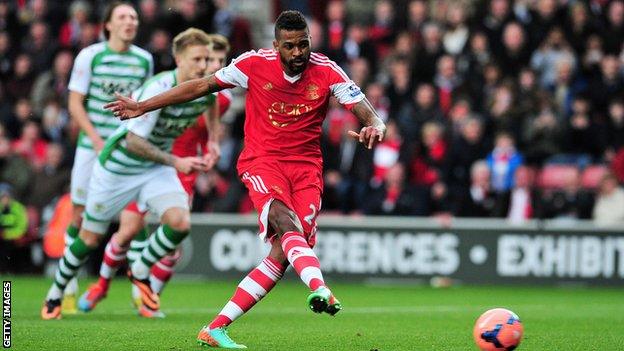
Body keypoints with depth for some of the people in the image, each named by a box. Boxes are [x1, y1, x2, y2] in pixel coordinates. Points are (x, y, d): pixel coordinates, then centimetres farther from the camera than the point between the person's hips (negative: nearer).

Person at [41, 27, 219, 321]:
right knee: (89, 239, 6)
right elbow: (134, 141, -31)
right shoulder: (158, 89, -31)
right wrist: (175, 161, -29)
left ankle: (141, 273, 7)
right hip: (118, 165, -5)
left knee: (180, 223, -20)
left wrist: (213, 140, 9)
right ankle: (55, 294, 31)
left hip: (157, 168, 5)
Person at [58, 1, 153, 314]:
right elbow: (75, 103, -5)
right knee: (80, 215, 1)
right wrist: (97, 140, -14)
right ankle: (68, 288, 15)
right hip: (92, 145, -2)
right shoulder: (89, 56, -4)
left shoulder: (144, 59, 5)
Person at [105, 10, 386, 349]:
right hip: (261, 161, -2)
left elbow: (367, 111, -6)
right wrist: (143, 106, 7)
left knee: (282, 254, -12)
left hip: (307, 167, 2)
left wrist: (375, 127, -32)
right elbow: (202, 86, 5)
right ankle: (320, 289, -58)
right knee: (285, 220, -32)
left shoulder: (327, 72, -4)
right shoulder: (254, 64, -5)